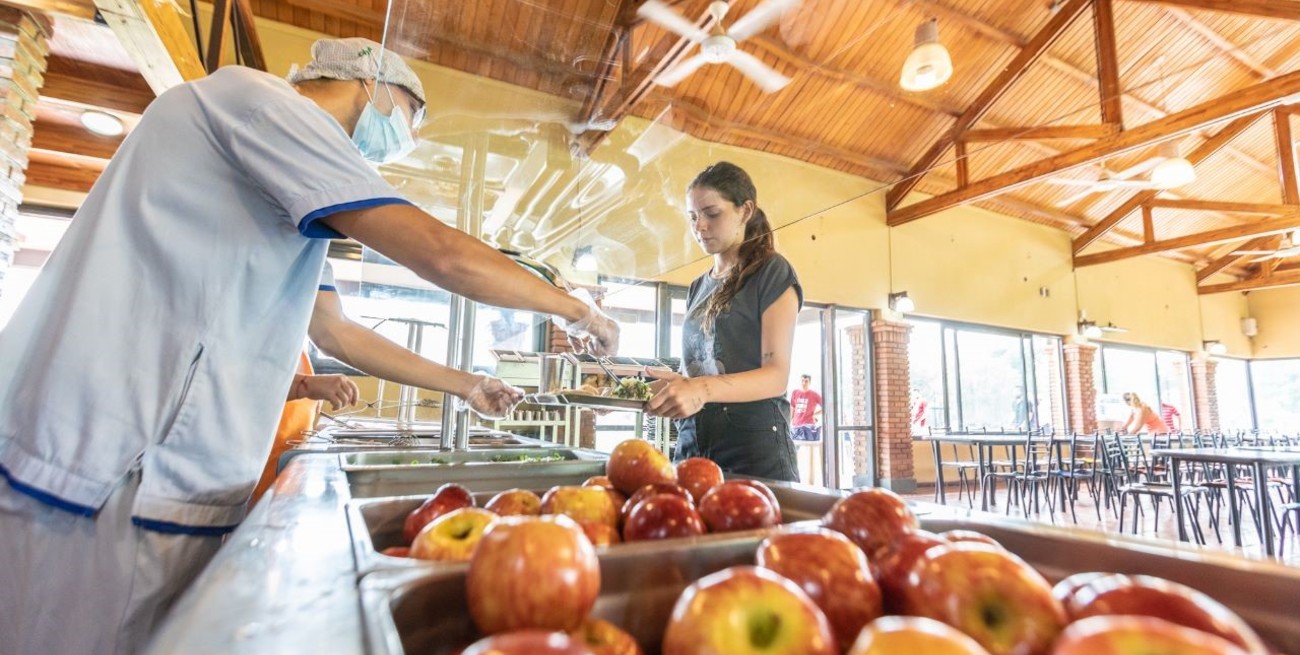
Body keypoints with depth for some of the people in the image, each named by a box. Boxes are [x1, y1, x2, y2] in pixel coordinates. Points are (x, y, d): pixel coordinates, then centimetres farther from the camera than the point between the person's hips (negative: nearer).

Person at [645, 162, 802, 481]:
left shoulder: (772, 272, -3)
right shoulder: (698, 287, 17)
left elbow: (776, 375, -13)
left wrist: (704, 389, -30)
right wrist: (670, 384, -5)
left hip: (755, 445, -6)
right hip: (692, 444, 6)